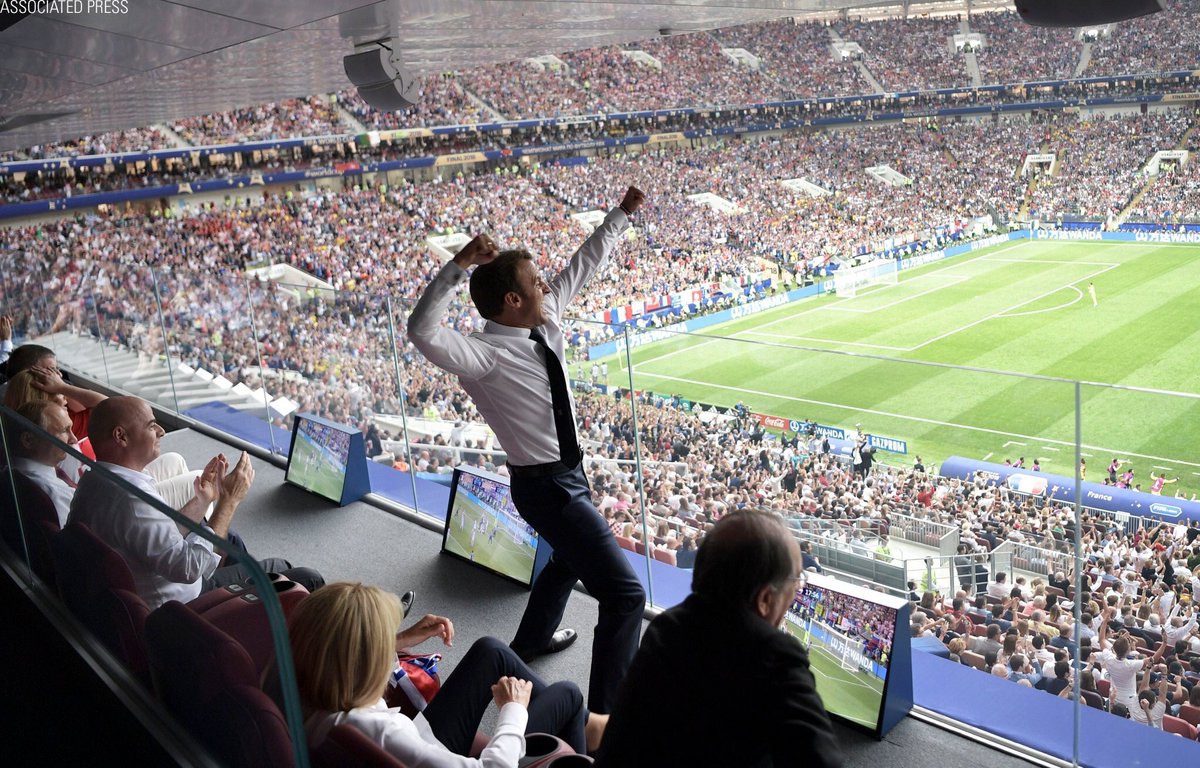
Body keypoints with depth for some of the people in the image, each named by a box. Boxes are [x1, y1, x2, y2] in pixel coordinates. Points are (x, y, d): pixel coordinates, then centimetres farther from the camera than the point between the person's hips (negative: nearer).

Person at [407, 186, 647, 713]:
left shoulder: (546, 320, -3)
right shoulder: (486, 357, -25)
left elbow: (583, 264, 8)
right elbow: (423, 331, -42)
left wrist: (622, 214, 11)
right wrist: (456, 268, -50)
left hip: (566, 474, 10)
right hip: (546, 487, -10)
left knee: (571, 559, 36)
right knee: (625, 594, -12)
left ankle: (532, 641, 61)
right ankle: (605, 717, -2)